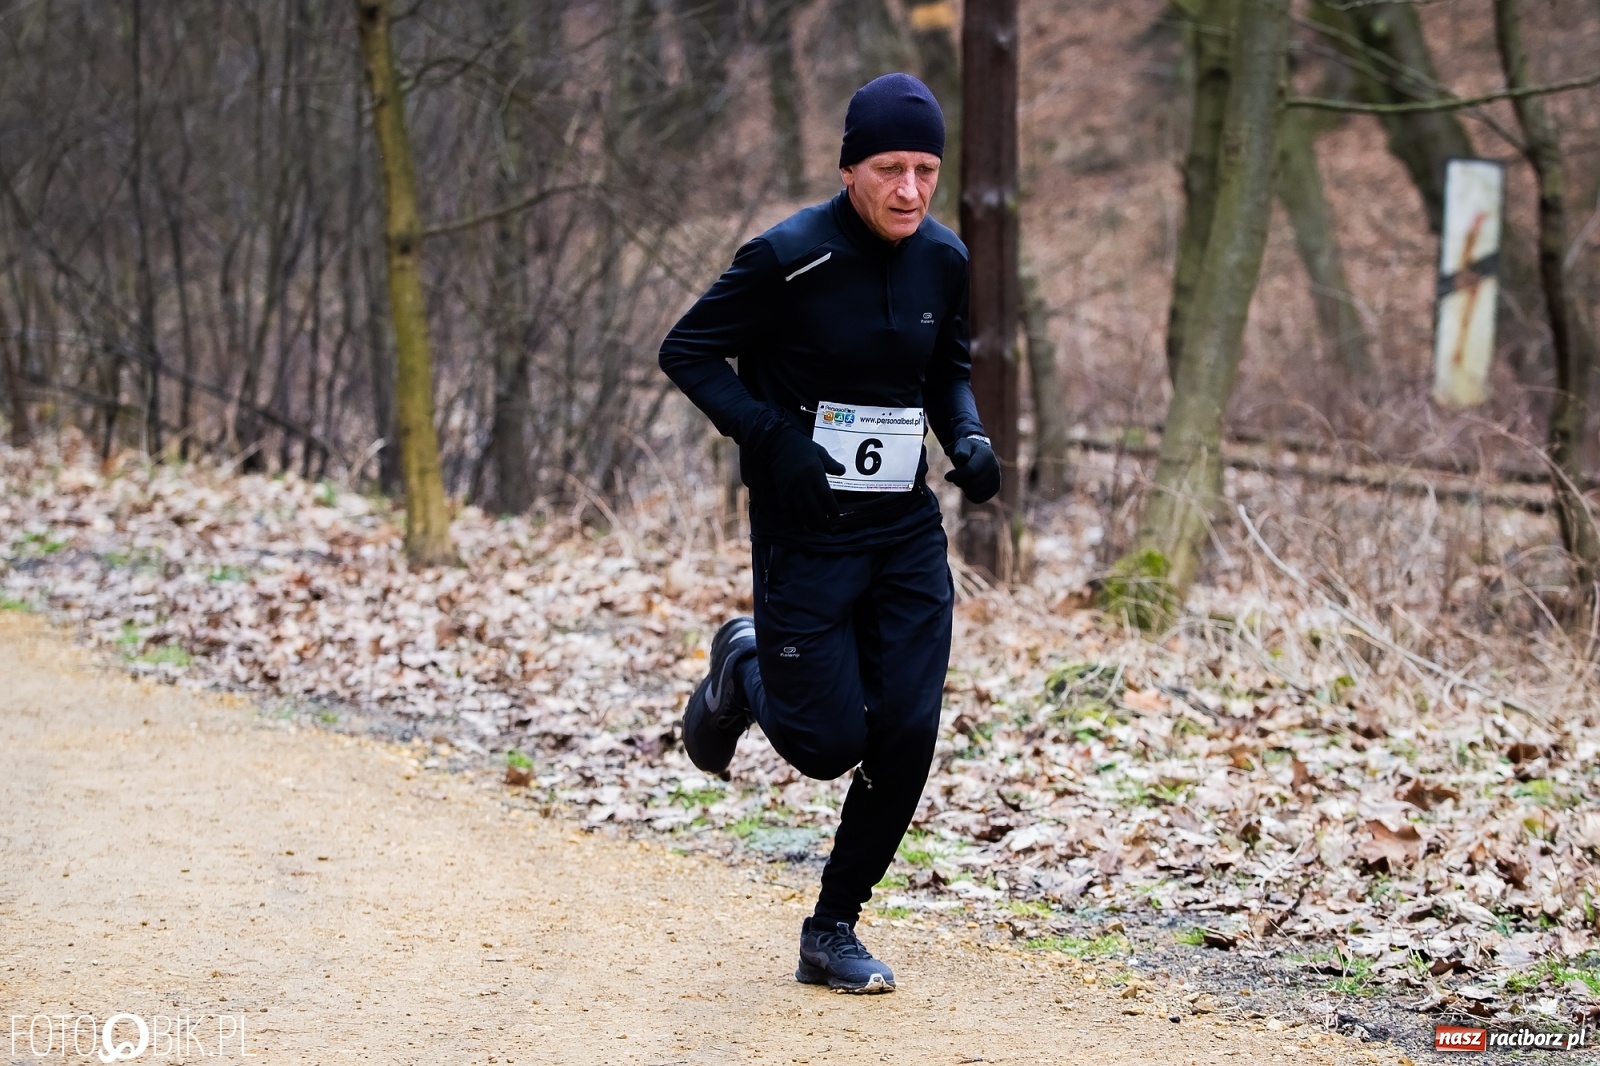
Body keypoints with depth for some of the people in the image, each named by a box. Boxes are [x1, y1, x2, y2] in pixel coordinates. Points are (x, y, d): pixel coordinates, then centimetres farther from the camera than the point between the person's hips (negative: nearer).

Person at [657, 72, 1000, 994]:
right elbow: (688, 352, -9)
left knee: (906, 737, -2)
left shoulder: (943, 260, 1)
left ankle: (833, 934, 15)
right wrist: (776, 437, -21)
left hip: (907, 534, 5)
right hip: (806, 535, -5)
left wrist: (968, 438, -3)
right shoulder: (789, 258, -15)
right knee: (827, 746, -4)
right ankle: (746, 669, 31)